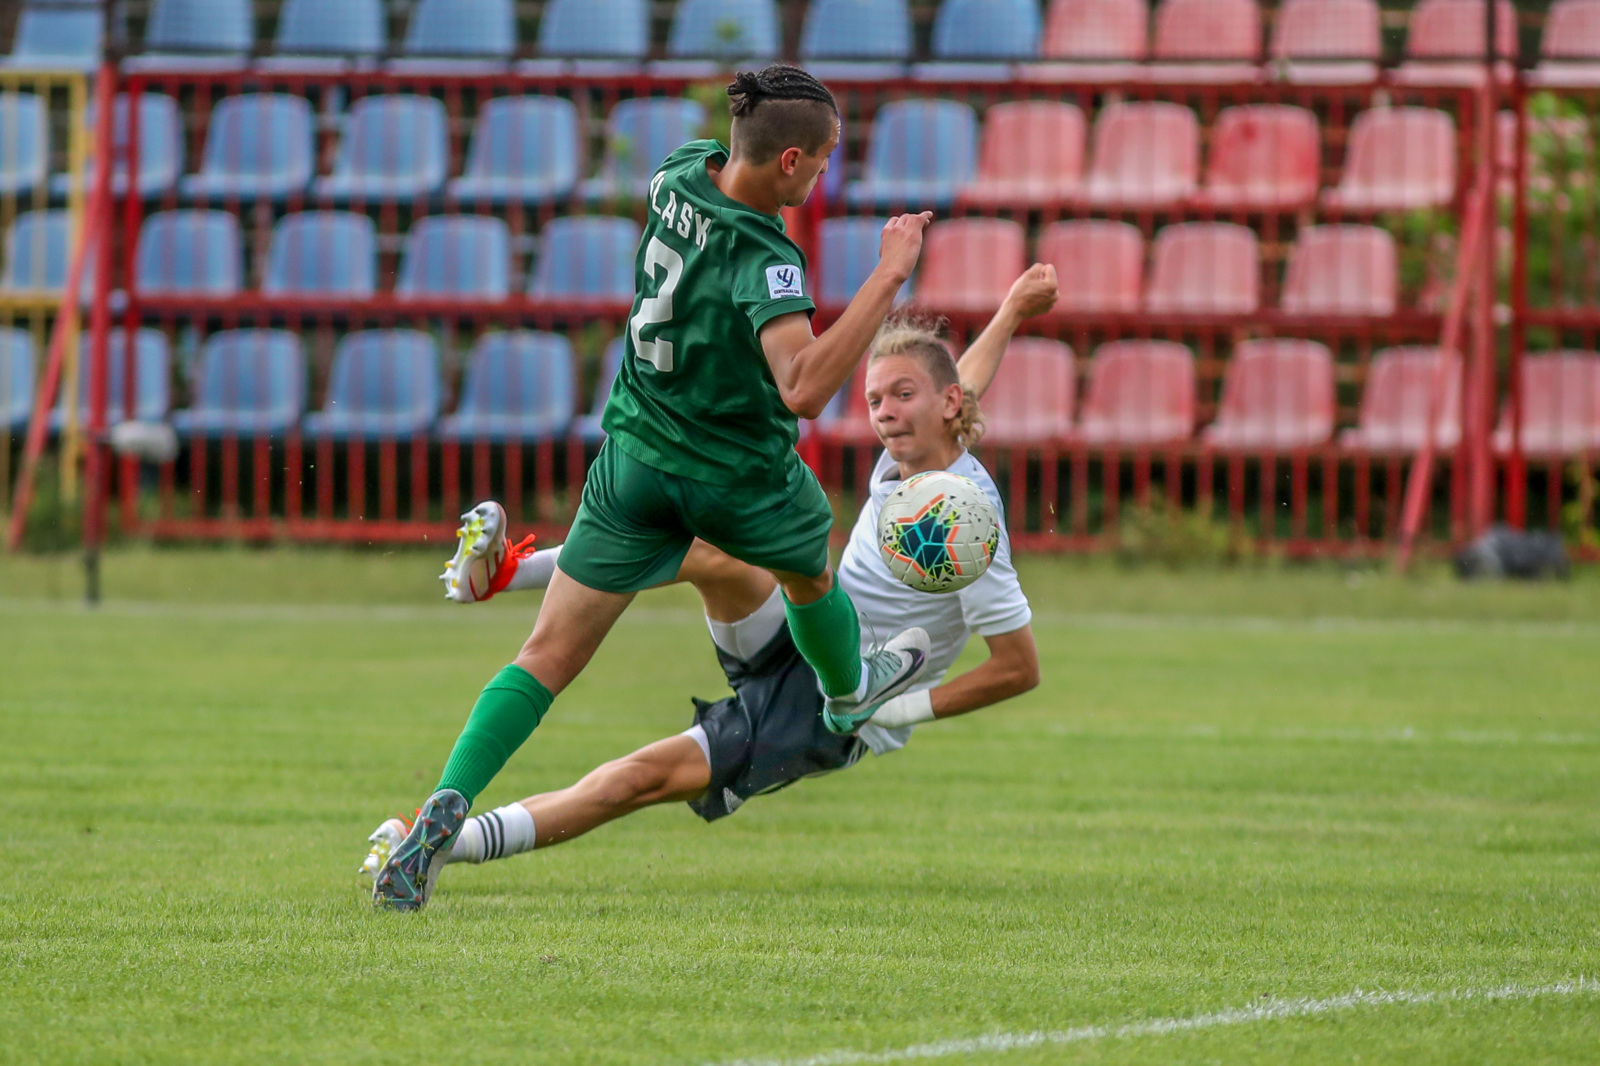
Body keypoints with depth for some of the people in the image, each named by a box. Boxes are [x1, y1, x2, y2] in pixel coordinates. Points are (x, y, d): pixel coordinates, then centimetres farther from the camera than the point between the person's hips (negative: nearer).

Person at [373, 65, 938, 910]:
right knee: (809, 572, 32)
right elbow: (803, 389, -42)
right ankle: (850, 689, 61)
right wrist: (887, 277, -40)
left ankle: (450, 804, -16)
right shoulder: (762, 261, -29)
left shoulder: (679, 174, -8)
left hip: (633, 459, 5)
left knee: (549, 656, 0)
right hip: (743, 479, -5)